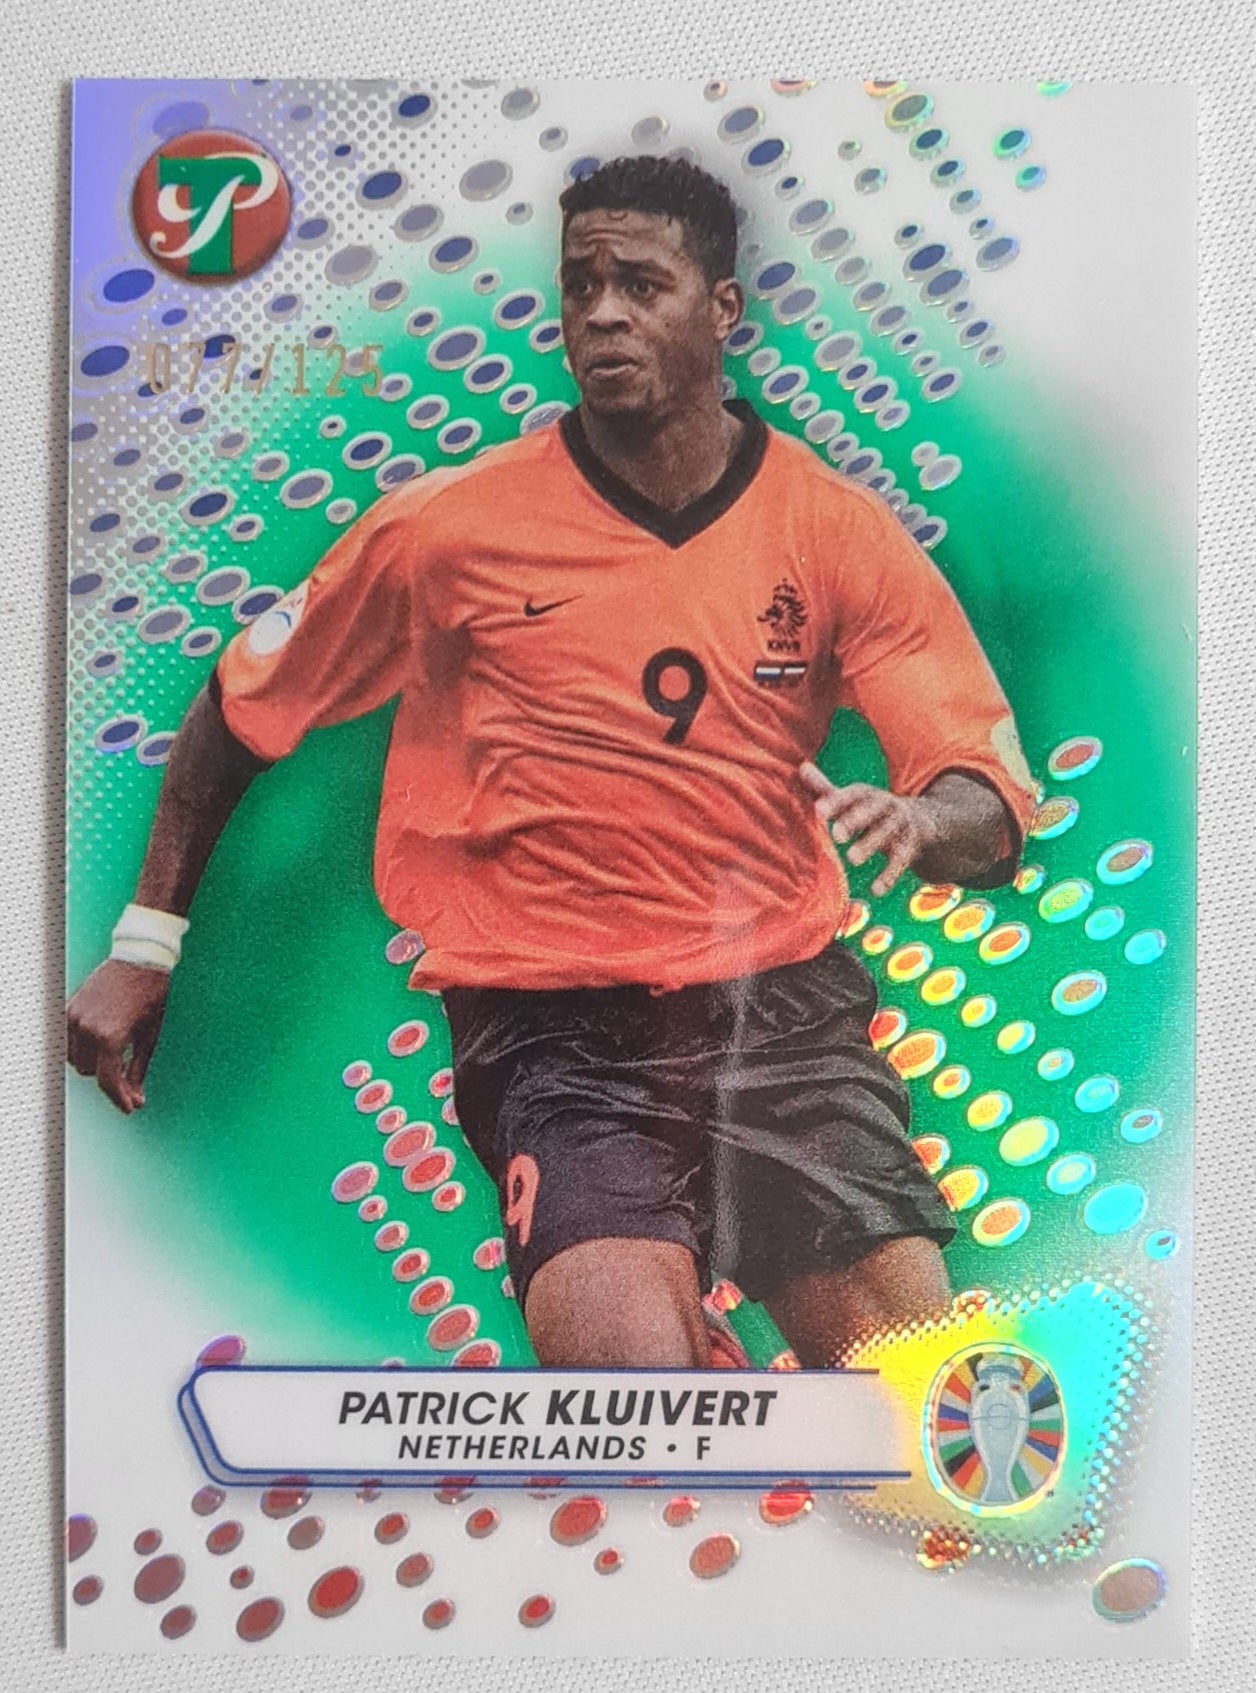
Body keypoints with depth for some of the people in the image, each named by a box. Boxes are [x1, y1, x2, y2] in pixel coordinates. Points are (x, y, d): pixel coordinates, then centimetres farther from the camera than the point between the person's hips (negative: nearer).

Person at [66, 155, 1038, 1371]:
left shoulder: (837, 528, 2)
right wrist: (144, 942, 8)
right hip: (553, 1027, -2)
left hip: (783, 994, 2)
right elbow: (240, 707, 11)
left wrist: (925, 819, -24)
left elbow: (996, 807, 0)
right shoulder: (451, 523, -1)